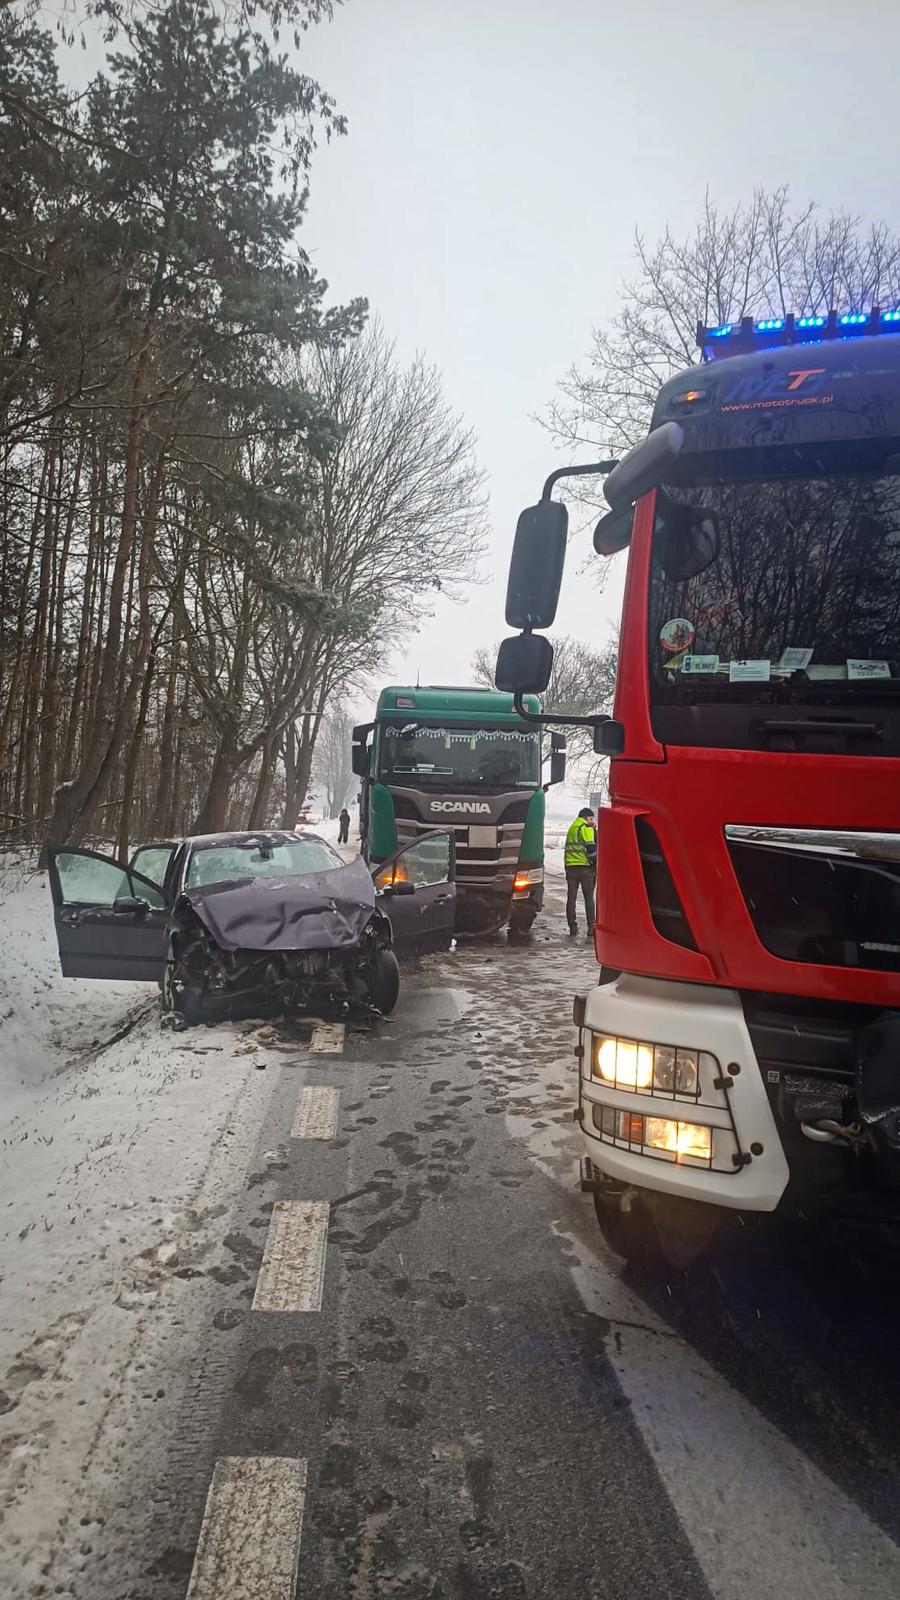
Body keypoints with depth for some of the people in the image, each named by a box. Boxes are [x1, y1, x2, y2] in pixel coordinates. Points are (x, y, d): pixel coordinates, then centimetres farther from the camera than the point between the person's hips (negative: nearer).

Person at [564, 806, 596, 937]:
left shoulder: (571, 828, 20)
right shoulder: (586, 828, -4)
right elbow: (591, 848, -12)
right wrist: (596, 862, -2)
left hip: (570, 866, 6)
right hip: (585, 866, -6)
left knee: (571, 898, 6)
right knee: (589, 898, 1)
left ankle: (572, 928, 5)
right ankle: (591, 927, -2)